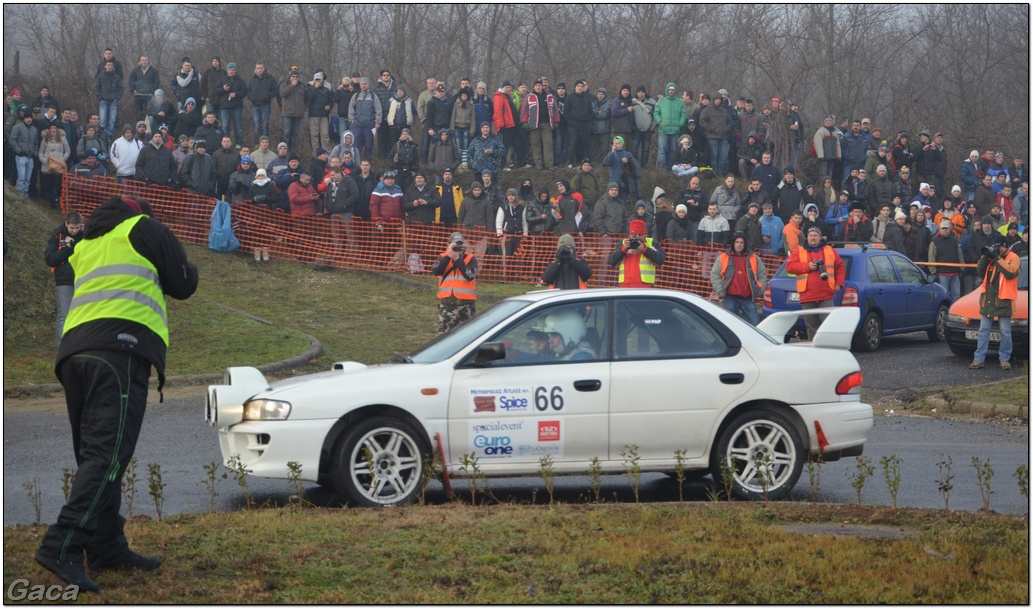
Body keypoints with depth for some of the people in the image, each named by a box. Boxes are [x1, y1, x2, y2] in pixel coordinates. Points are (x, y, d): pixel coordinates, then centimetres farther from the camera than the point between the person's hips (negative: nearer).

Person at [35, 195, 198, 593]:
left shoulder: (85, 247, 30)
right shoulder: (145, 229, 12)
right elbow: (184, 285, 14)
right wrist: (187, 269, 35)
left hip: (74, 349, 7)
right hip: (121, 348, -7)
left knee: (94, 455, 13)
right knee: (108, 454, -15)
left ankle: (107, 548, 12)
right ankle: (62, 547, -27)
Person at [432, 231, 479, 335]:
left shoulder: (470, 259, 4)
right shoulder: (443, 257, 9)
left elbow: (470, 275, -13)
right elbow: (435, 271, -10)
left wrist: (457, 259, -15)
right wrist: (448, 256, -16)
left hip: (466, 302, -1)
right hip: (446, 303, 1)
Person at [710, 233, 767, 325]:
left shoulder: (754, 258, 10)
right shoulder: (723, 258, 6)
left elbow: (763, 275, 18)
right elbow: (714, 275, 7)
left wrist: (760, 290, 7)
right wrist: (720, 291, -2)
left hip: (749, 298, 1)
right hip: (730, 298, -1)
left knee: (754, 323, -3)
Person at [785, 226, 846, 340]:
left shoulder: (830, 251, 13)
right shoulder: (799, 252, 10)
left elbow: (840, 267, 17)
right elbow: (789, 266, -2)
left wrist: (839, 284, 6)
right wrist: (807, 266, -10)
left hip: (826, 295, 0)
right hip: (807, 295, 0)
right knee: (811, 324, 3)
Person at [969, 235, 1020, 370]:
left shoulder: (1013, 258, -3)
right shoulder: (990, 258, 14)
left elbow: (1011, 273, -19)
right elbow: (980, 272, 8)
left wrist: (997, 258, -17)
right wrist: (985, 257, -4)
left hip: (1003, 301, -5)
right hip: (987, 299, 5)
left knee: (1005, 332, -1)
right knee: (983, 330, 5)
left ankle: (1005, 359, 7)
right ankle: (978, 359, 6)